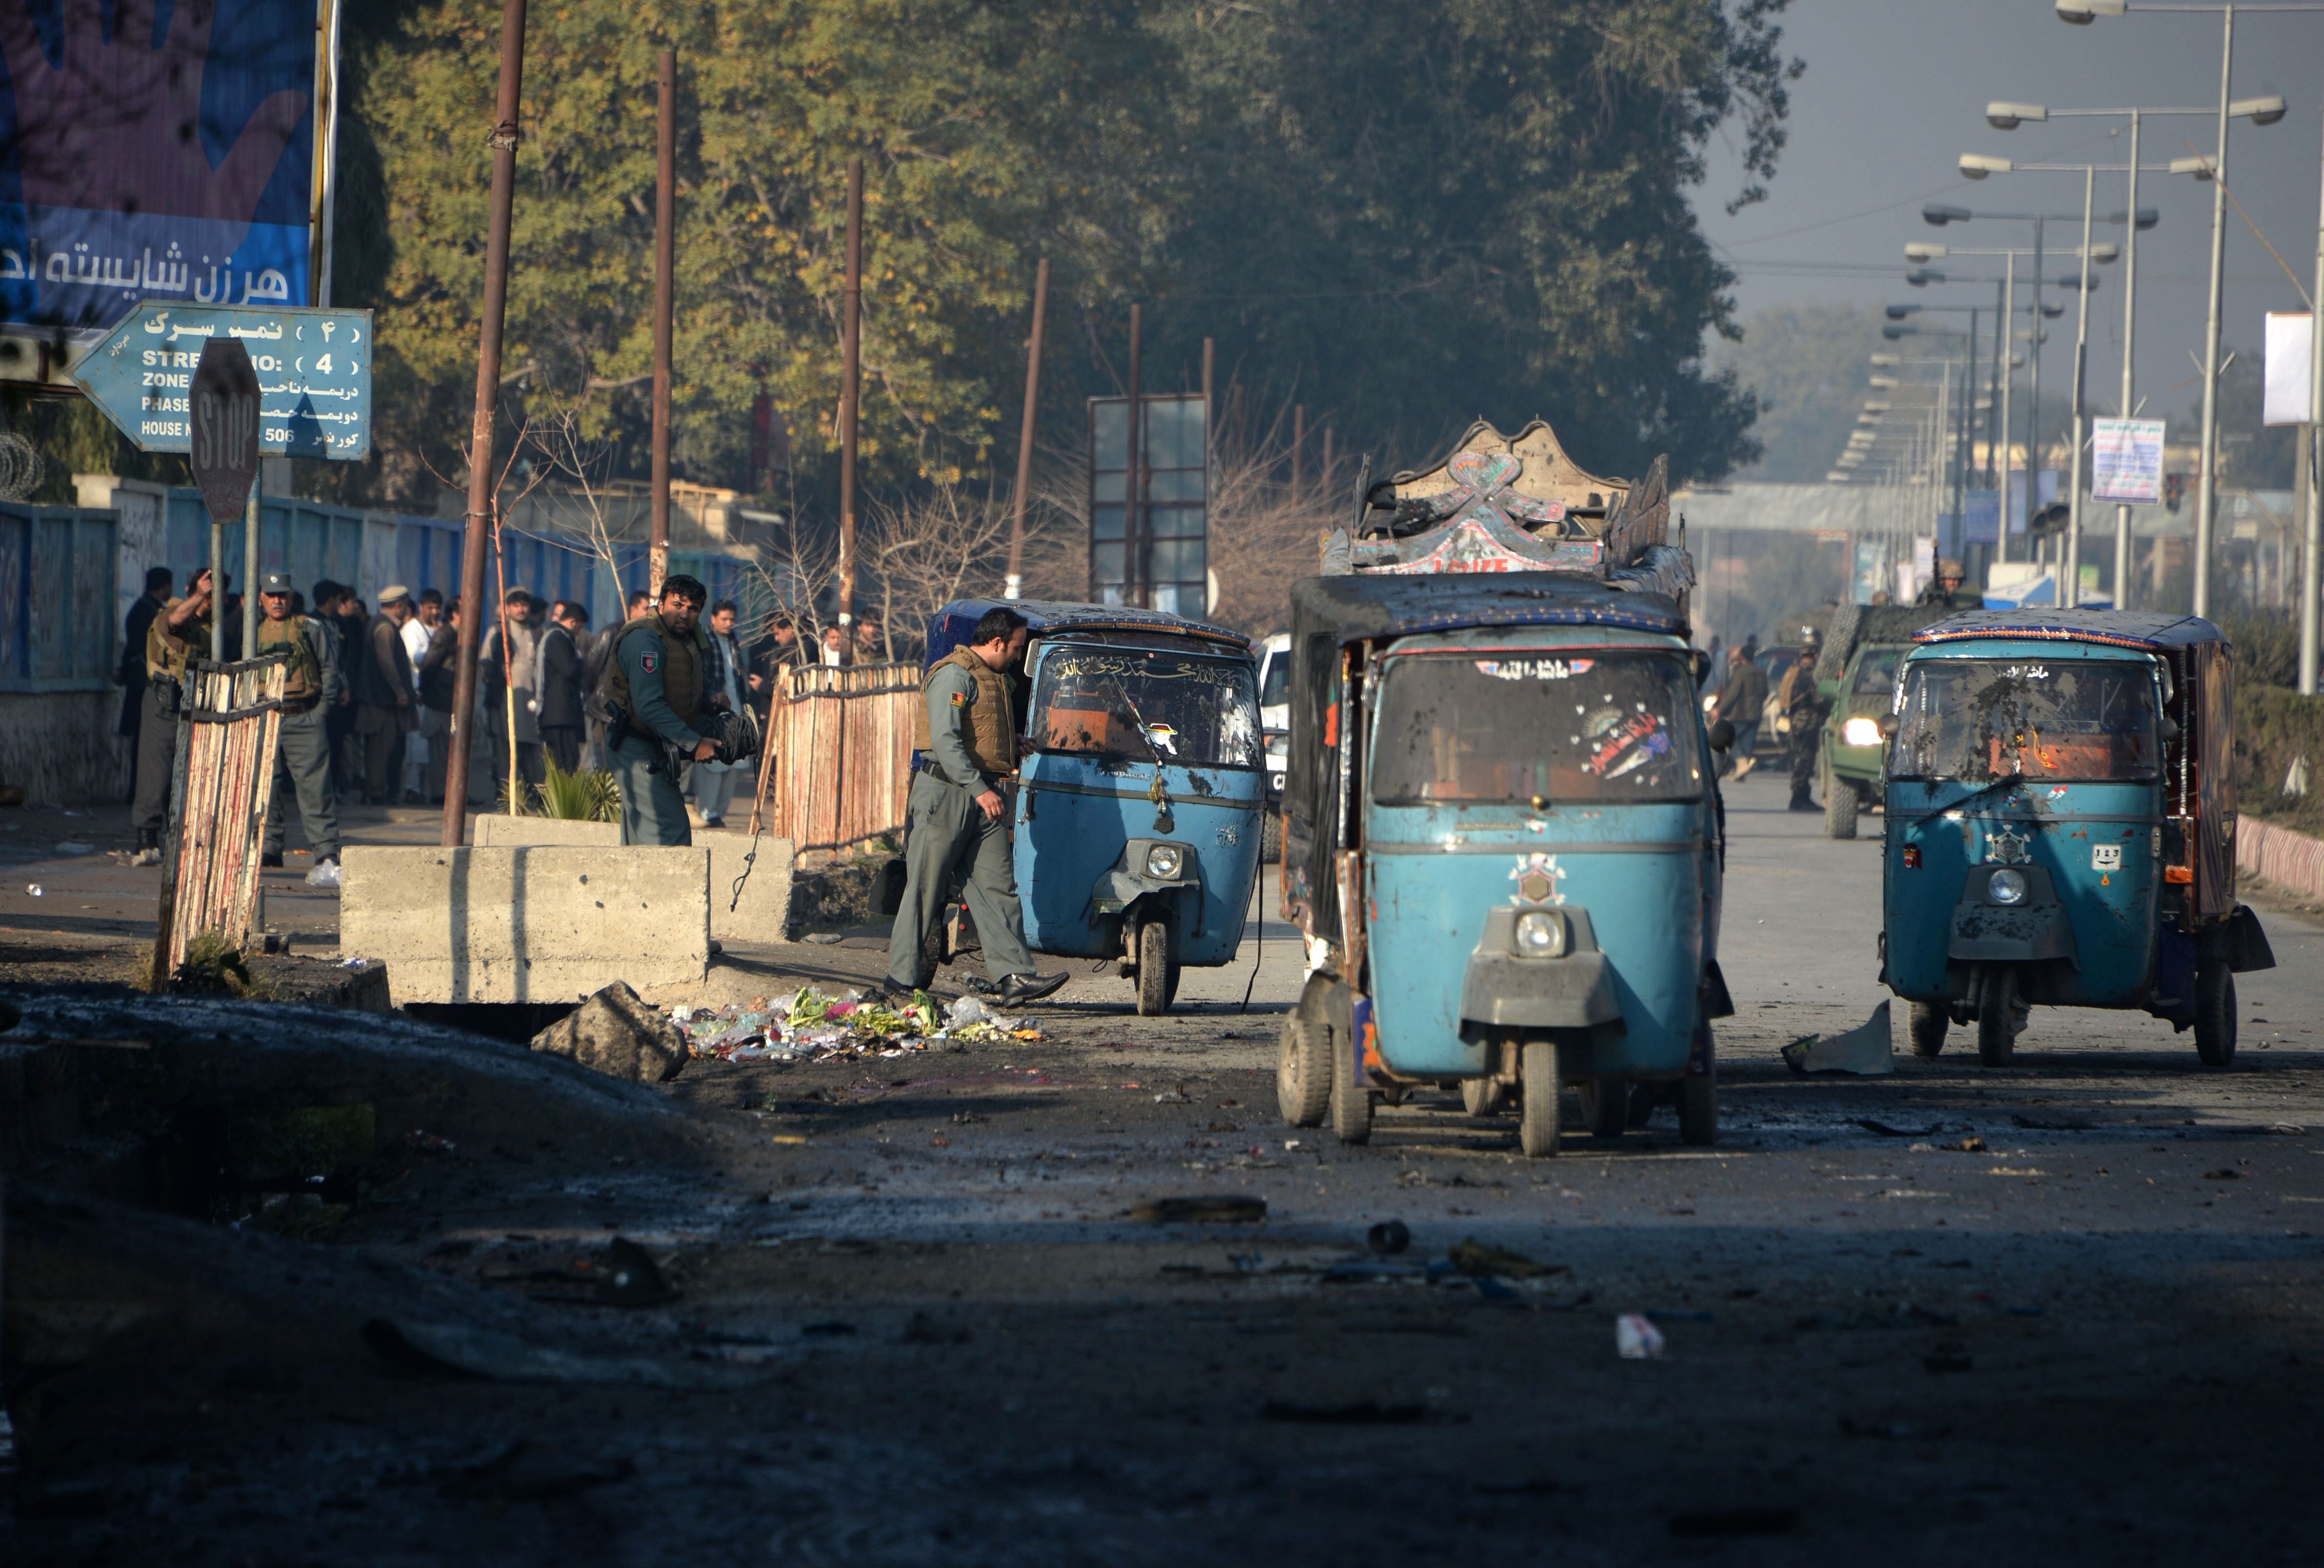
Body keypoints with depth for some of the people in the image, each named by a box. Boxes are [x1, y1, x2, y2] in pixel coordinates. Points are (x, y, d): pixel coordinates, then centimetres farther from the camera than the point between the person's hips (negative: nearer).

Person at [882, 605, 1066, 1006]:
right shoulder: (954, 676, -11)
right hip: (946, 792, -9)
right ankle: (904, 977, 4)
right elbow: (945, 741, -19)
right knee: (926, 887, -2)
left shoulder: (994, 679, 19)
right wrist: (978, 789, -21)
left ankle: (1015, 976, -9)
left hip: (983, 796, 9)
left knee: (998, 886, -1)